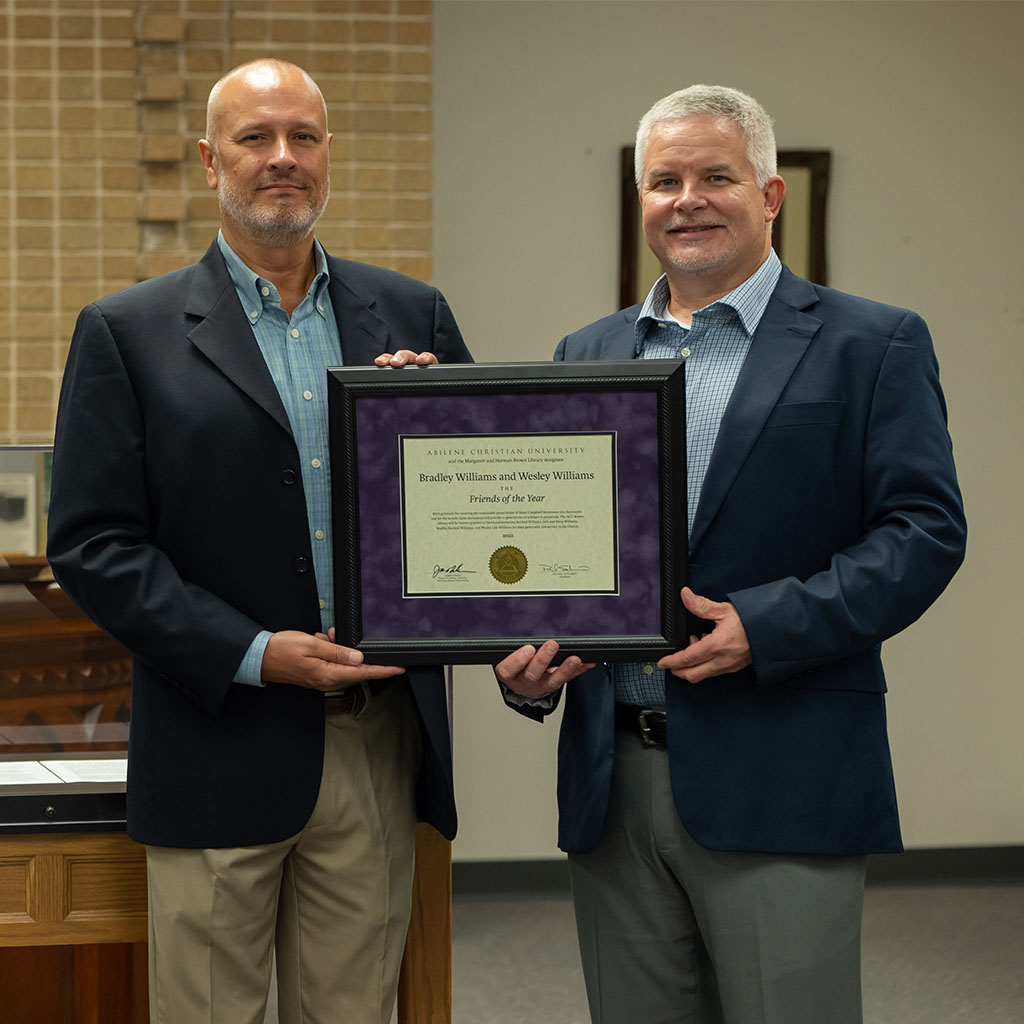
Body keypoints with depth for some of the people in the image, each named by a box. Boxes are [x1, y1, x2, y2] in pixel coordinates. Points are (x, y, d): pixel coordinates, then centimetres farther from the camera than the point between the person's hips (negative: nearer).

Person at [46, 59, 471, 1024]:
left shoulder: (410, 316, 9)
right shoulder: (127, 332, 0)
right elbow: (90, 545, -6)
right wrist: (255, 654, -15)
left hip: (380, 746, 3)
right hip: (224, 753, -3)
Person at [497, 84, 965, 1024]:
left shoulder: (871, 345, 1)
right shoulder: (586, 356, 15)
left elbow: (925, 529, -8)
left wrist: (767, 627, -19)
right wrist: (525, 661, -4)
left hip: (778, 784, -4)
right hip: (613, 779, 5)